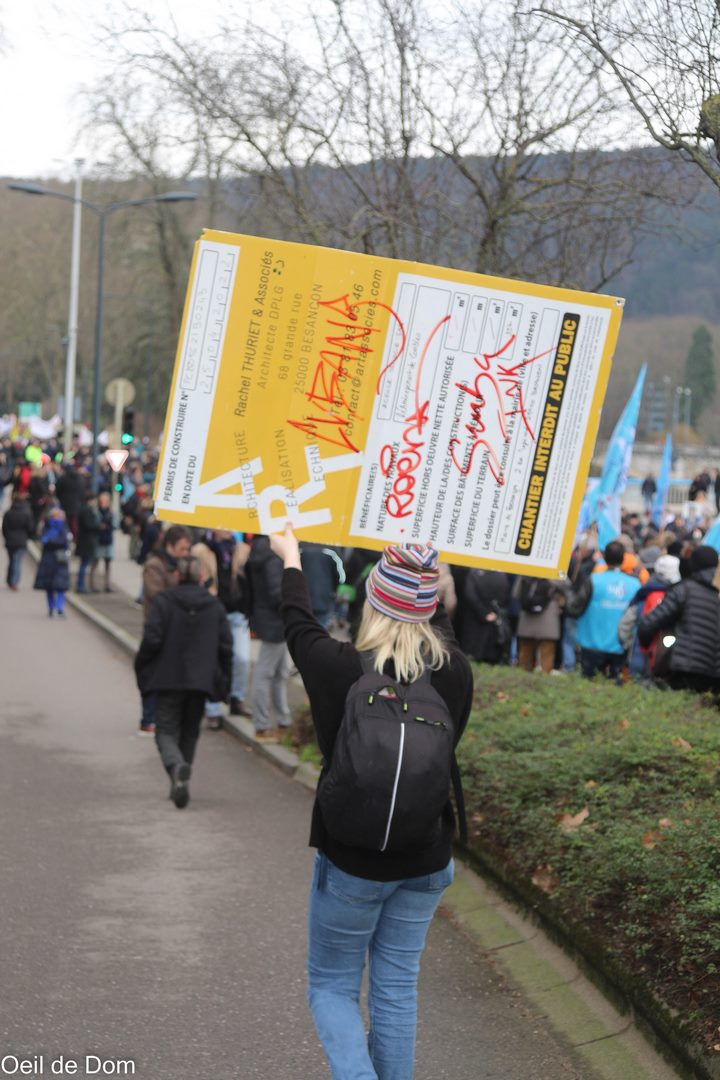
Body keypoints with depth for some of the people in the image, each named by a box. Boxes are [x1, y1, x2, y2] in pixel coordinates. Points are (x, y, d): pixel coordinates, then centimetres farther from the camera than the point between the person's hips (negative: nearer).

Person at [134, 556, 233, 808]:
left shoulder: (163, 601, -5)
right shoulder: (215, 606, 5)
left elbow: (152, 638, -12)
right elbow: (225, 645, 3)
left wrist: (142, 668, 3)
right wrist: (222, 681, 13)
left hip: (168, 679, -3)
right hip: (200, 680, 3)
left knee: (166, 731, 1)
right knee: (189, 732, 17)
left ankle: (177, 767, -30)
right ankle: (179, 783, 18)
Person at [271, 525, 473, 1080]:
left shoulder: (341, 669, -19)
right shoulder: (456, 674, -11)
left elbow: (299, 626, 2)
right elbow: (441, 628, 13)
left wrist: (290, 554, 20)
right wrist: (424, 576, 31)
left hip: (352, 859, -3)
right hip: (426, 860, 3)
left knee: (332, 985, 11)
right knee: (397, 988, 15)